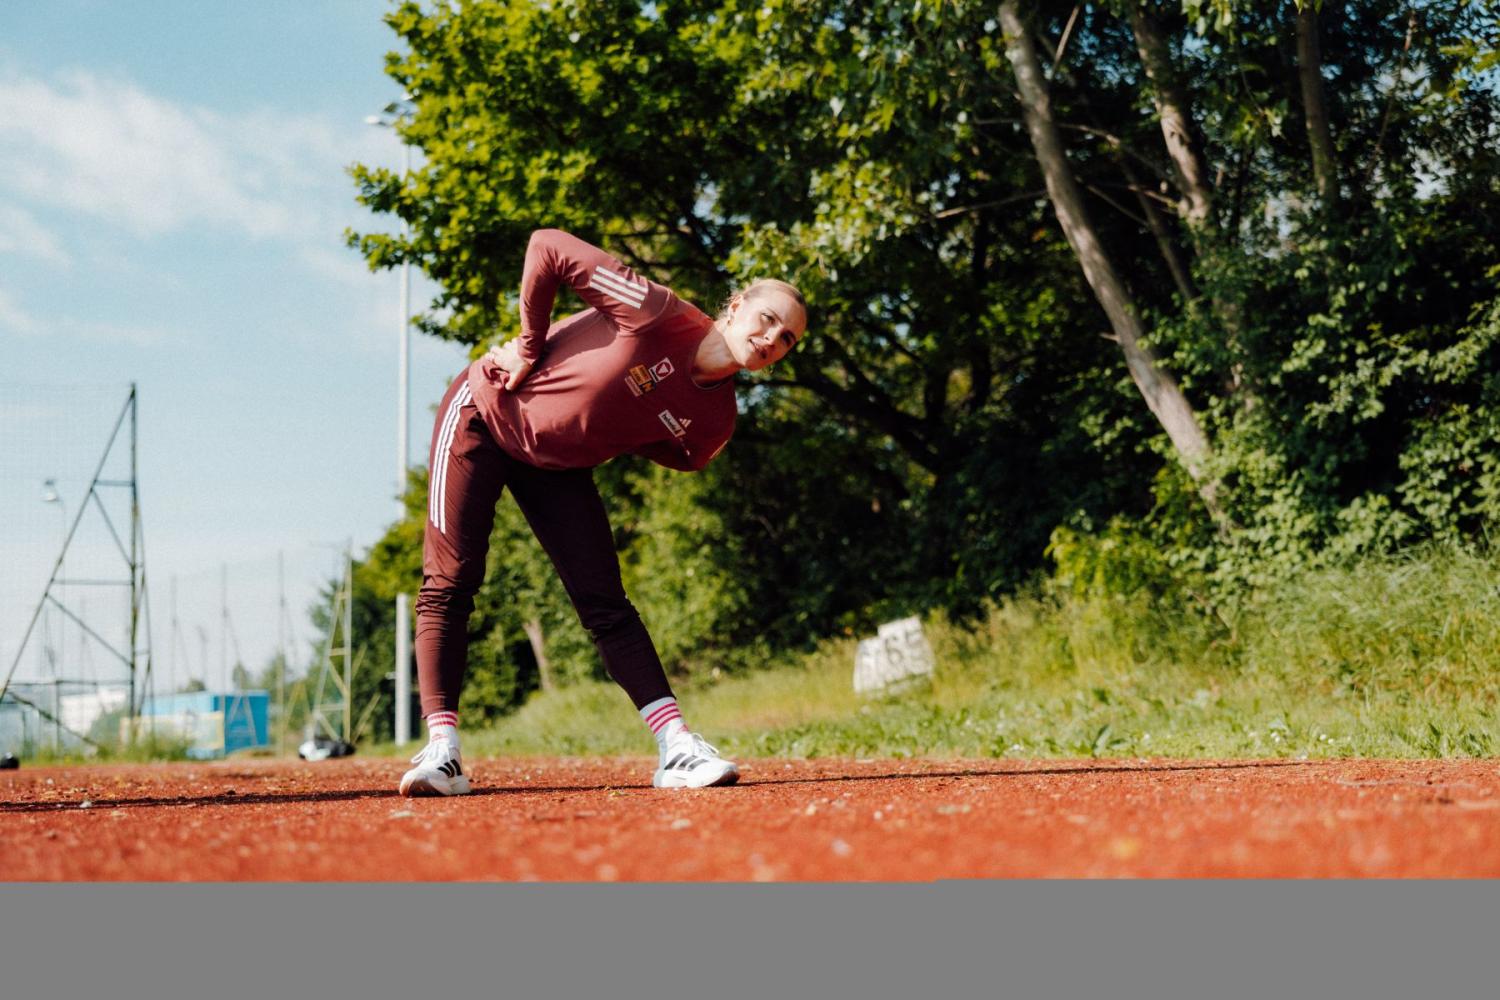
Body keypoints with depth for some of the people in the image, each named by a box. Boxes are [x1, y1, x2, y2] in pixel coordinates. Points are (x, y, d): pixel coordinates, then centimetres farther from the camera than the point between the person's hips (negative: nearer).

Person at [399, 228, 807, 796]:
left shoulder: (713, 424, -10)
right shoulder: (658, 314, -28)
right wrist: (529, 349, -18)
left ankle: (677, 748, -8)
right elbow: (547, 248, -25)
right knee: (450, 582, -11)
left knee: (605, 603, -4)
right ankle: (441, 745, -11)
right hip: (485, 413, -4)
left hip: (559, 467, 5)